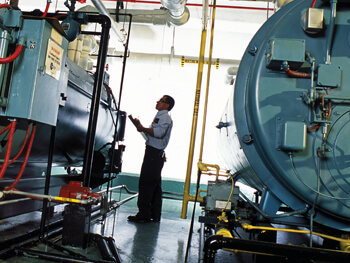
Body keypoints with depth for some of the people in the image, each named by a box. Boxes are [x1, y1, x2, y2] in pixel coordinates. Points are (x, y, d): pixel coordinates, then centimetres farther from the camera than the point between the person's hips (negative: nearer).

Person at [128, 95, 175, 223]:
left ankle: (143, 214, -5)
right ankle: (154, 214, 17)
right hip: (157, 154, 10)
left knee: (145, 182, -9)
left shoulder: (164, 116, -7)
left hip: (154, 153, -10)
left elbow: (159, 132, -23)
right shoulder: (161, 116, 24)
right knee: (155, 184, 11)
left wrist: (143, 129, -18)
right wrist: (142, 128, 13)